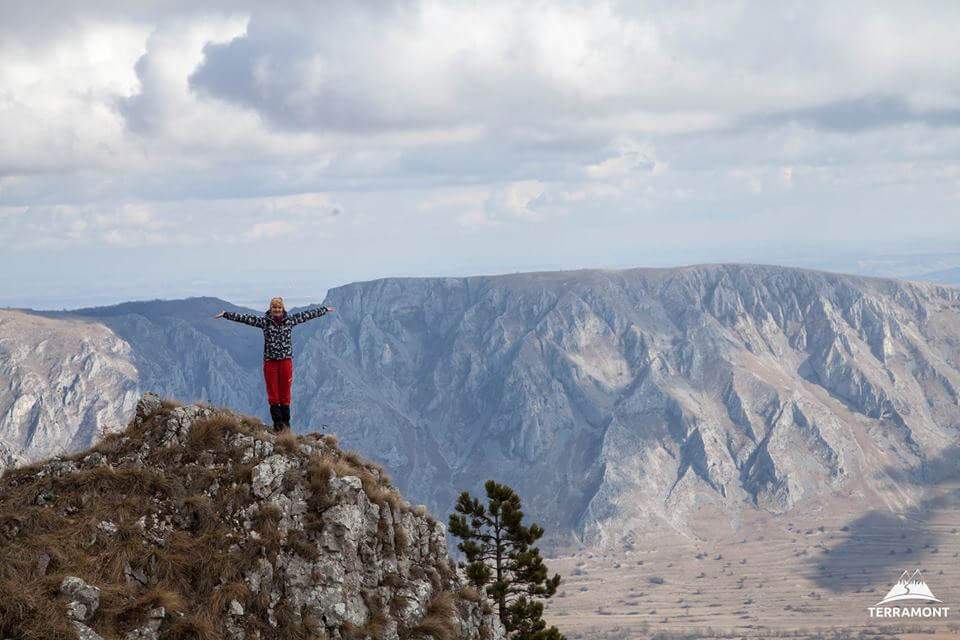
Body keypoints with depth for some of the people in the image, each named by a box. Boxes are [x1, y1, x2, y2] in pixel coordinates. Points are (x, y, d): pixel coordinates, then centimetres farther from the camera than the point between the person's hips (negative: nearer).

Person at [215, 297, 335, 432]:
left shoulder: (290, 319, 5)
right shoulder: (264, 321, 0)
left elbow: (308, 314, 13)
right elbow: (246, 318, -5)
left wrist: (325, 309, 20)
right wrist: (226, 314, -10)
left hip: (286, 361, 1)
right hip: (270, 361, -1)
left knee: (285, 394, 5)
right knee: (273, 394, 1)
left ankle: (286, 423, 11)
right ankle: (277, 423, 4)